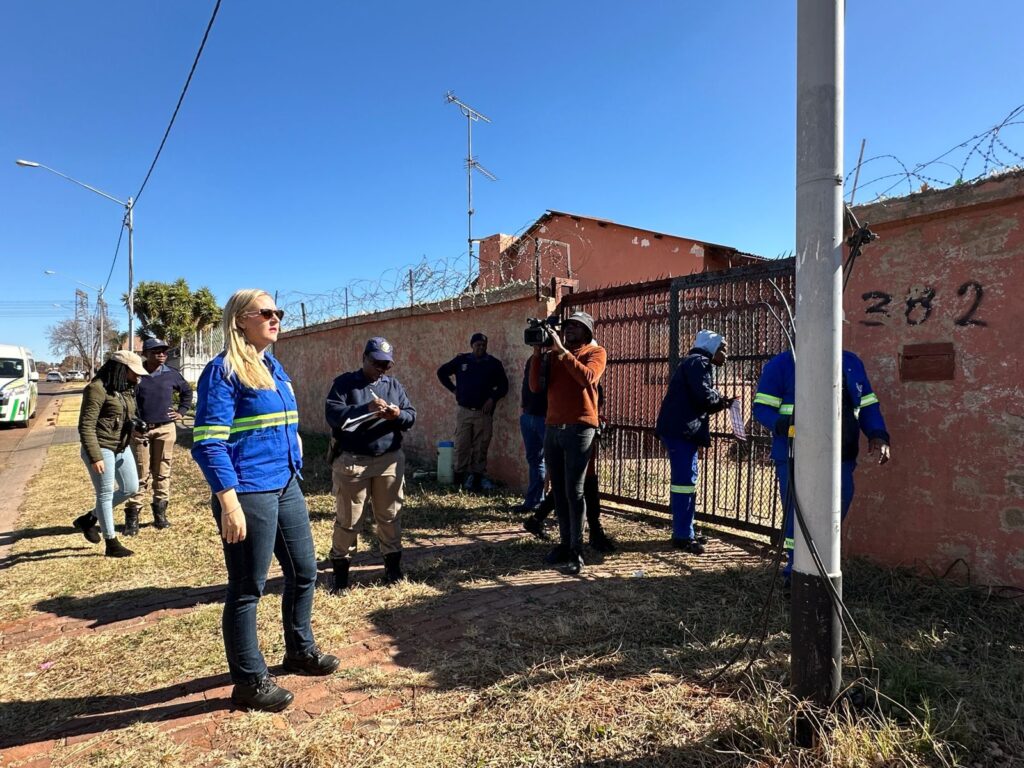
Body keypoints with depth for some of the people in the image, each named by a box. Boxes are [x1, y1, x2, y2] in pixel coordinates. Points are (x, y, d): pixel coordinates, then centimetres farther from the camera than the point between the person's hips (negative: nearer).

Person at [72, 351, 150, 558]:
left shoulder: (126, 389, 9)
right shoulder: (98, 388, -17)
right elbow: (86, 426, -19)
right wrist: (95, 457, -22)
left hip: (121, 448, 9)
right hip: (101, 448, -9)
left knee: (131, 488, 13)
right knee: (106, 494, 2)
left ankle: (89, 518, 31)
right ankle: (111, 543, 12)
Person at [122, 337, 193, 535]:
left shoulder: (171, 374, 5)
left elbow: (187, 391, 22)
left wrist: (182, 411, 12)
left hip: (165, 429, 2)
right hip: (140, 430, -2)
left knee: (162, 473, 8)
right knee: (140, 475, 0)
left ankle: (160, 514, 18)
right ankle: (132, 517, 8)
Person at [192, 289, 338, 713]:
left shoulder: (275, 367, 13)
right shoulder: (223, 371, -12)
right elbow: (208, 441, -18)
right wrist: (229, 502, -23)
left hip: (286, 488, 9)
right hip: (248, 496, -8)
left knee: (303, 572, 18)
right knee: (247, 588, 5)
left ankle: (300, 650, 39)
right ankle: (250, 681, 22)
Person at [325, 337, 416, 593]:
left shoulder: (395, 385, 11)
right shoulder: (344, 383, -1)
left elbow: (412, 416, 6)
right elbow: (332, 414, -15)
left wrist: (398, 415, -17)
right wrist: (365, 408, -27)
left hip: (390, 461, 4)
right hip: (351, 461, -3)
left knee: (390, 516, 12)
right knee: (347, 519, 5)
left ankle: (393, 564, 26)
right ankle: (340, 569, 19)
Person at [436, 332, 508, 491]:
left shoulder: (494, 363, 3)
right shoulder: (461, 360, 4)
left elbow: (503, 386, 7)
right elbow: (442, 372, 15)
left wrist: (492, 398, -7)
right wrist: (453, 389, 7)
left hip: (484, 412, 0)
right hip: (464, 411, 1)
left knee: (481, 447, 1)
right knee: (462, 445, 1)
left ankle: (478, 475, 10)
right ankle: (460, 475, 9)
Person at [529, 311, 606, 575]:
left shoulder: (596, 352, 2)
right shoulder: (553, 354, 14)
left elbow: (587, 378, -19)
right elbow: (535, 386, 2)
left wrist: (562, 349, -19)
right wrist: (538, 352, -5)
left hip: (579, 428, -5)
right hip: (553, 428, 5)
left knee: (574, 491, -5)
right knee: (558, 491, 8)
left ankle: (577, 551, 2)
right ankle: (565, 543, 17)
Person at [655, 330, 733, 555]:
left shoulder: (697, 363, 24)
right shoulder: (698, 362, -7)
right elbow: (704, 395, -21)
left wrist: (720, 403, 10)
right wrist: (720, 398, -1)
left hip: (683, 430, 11)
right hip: (681, 430, -11)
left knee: (685, 480, 14)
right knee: (685, 481, -9)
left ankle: (683, 532, 21)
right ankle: (684, 536, -6)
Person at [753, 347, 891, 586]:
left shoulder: (851, 363, 17)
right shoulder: (782, 364, 0)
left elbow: (868, 406, 21)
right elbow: (762, 406, -2)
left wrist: (878, 436, 3)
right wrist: (783, 426, -22)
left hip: (841, 459, 5)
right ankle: (796, 573, 9)